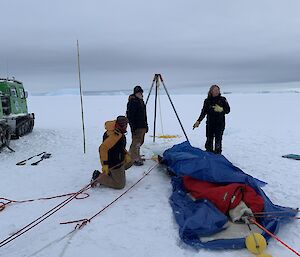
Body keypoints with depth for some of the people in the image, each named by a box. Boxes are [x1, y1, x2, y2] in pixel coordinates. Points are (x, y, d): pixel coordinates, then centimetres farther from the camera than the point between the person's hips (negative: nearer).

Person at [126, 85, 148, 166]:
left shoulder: (141, 101, 16)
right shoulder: (132, 102, -13)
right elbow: (130, 115, -18)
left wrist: (146, 125, 21)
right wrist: (133, 127, -22)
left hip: (142, 126, 10)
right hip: (136, 127, -10)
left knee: (140, 142, 16)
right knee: (136, 142, -5)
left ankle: (131, 154, 30)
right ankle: (135, 159, 3)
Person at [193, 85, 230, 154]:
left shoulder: (222, 99, 1)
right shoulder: (207, 101, 5)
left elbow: (228, 110, 1)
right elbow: (203, 112, 10)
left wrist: (221, 109, -18)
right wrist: (198, 121, 4)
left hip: (220, 124, -2)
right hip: (210, 123, 2)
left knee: (218, 140, -3)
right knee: (209, 140, 4)